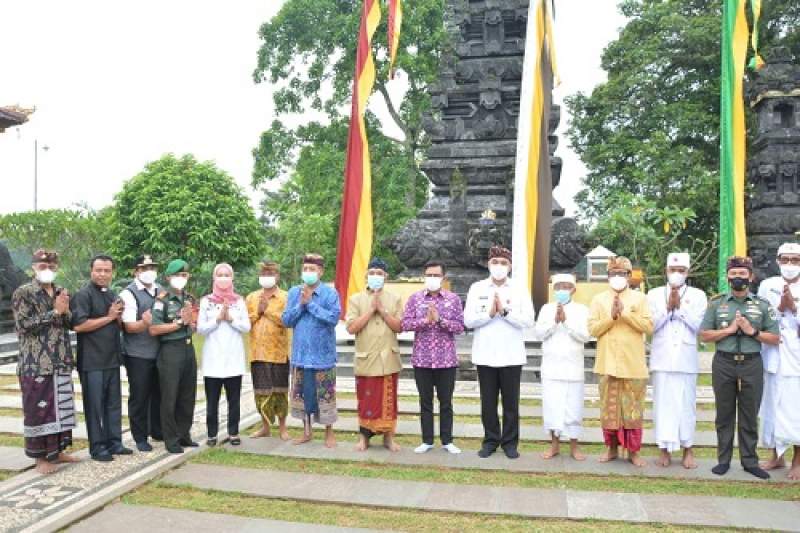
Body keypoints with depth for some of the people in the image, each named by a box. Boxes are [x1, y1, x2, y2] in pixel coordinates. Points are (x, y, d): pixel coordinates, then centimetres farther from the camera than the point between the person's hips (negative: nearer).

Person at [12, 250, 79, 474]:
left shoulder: (62, 293, 12)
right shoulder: (23, 293, -6)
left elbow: (71, 323, 14)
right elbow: (24, 324, -15)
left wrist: (66, 311, -7)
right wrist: (55, 312, -16)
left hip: (61, 362, 6)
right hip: (36, 364, -6)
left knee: (61, 407, 11)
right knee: (39, 409, 0)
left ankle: (57, 450, 23)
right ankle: (41, 457, 10)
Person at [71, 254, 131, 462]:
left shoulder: (112, 295, 15)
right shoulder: (83, 295, -9)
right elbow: (78, 325, -21)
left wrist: (118, 316, 0)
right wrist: (109, 318, -13)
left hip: (112, 359, 7)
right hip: (92, 361, -7)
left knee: (113, 403, 11)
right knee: (95, 405, 1)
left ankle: (114, 442, 20)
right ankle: (97, 447, 10)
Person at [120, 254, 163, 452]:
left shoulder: (161, 291, 11)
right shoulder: (129, 294, -8)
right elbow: (129, 326, -16)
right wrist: (145, 323, -36)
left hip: (159, 352, 6)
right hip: (138, 354, -6)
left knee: (159, 393, 14)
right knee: (139, 396, 3)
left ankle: (157, 431, 29)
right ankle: (140, 437, 15)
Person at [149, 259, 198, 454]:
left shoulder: (190, 298, 12)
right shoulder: (162, 299, -7)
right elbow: (153, 329, -15)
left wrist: (190, 321, 0)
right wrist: (179, 323, -13)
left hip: (189, 348, 6)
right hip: (170, 350, -6)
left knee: (188, 396, 11)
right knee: (169, 397, 1)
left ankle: (184, 434, 23)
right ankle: (171, 439, 10)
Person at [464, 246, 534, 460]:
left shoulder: (520, 290, 1)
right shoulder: (477, 288, 2)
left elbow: (528, 321, -8)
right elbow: (468, 320, -4)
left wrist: (504, 311, -16)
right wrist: (489, 313, -17)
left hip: (511, 356, 0)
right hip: (485, 355, 1)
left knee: (511, 402, 7)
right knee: (488, 401, 9)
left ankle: (510, 442, 20)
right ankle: (490, 440, 23)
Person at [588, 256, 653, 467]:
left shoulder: (640, 298, 6)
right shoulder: (598, 300, 7)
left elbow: (648, 327, -5)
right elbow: (593, 329, -1)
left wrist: (625, 313, -13)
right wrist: (612, 316, -13)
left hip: (633, 364, -1)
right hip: (608, 364, 1)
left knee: (633, 409, 2)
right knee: (609, 408, 6)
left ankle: (633, 450, 13)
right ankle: (611, 448, 18)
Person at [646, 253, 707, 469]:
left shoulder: (698, 295, 6)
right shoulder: (654, 294, 7)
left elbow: (699, 325, -4)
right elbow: (651, 325, -1)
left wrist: (680, 307, -10)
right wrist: (668, 307, -9)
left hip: (686, 359, 0)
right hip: (662, 359, 0)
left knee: (686, 404, 3)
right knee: (663, 404, 2)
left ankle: (687, 450, 14)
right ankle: (665, 449, 10)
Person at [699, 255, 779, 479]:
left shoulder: (762, 305, 5)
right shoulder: (716, 303, 3)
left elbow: (775, 338, 4)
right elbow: (704, 335, 1)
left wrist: (752, 331, -11)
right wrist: (730, 329, -11)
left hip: (752, 364, 0)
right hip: (723, 363, 0)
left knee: (749, 415, 7)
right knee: (724, 414, 7)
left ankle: (749, 460, 19)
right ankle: (724, 460, 16)